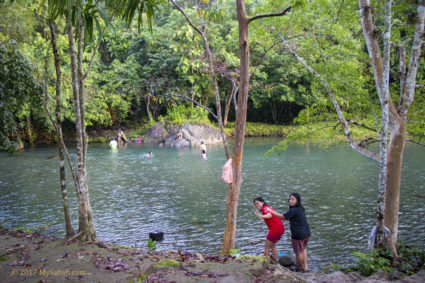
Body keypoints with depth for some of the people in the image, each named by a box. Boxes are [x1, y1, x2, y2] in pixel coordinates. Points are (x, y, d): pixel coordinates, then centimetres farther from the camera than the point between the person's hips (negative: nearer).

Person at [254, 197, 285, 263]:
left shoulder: (265, 208, -14)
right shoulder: (268, 207, 14)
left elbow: (270, 215, -36)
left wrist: (262, 216, -54)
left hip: (275, 229, -10)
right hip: (281, 228, 10)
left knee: (267, 247, 4)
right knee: (272, 245, 24)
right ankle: (276, 261, 28)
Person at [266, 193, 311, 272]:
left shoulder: (294, 210, -23)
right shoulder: (301, 208, 5)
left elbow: (283, 217, -18)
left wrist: (271, 211, -13)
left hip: (298, 235, -8)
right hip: (307, 233, 8)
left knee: (298, 252, 15)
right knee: (303, 249, 29)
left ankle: (300, 267, 36)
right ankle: (306, 267, 33)